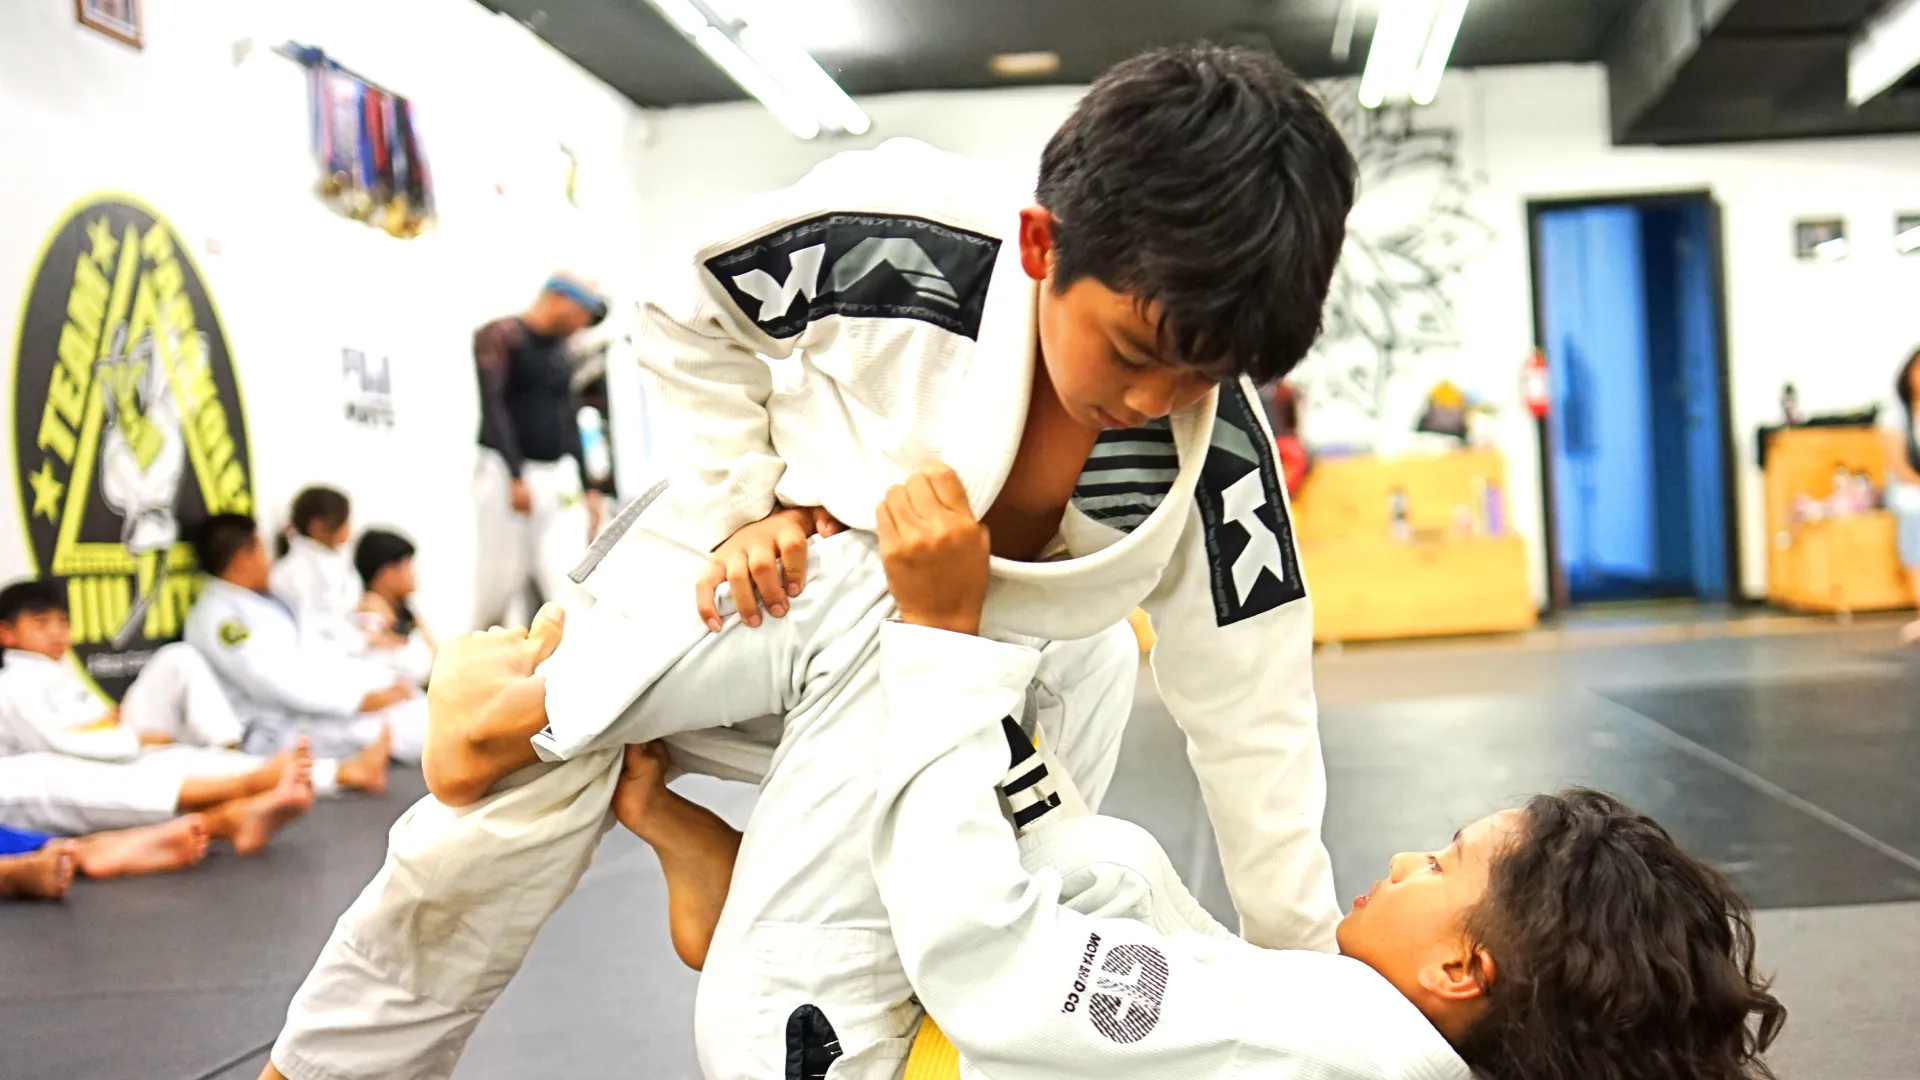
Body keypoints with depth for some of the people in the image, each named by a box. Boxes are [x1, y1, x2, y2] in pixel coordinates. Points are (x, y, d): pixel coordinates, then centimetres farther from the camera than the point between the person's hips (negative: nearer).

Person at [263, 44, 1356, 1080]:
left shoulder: (1215, 453, -25)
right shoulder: (889, 233, -29)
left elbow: (1253, 715, -13)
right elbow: (692, 316, -8)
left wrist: (1310, 973, -6)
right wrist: (746, 504, -12)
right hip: (772, 564, 1)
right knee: (480, 829, 3)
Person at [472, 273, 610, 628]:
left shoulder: (563, 354, 18)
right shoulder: (500, 336, -2)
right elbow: (492, 407, -11)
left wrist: (588, 488, 16)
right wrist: (515, 476, -18)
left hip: (560, 478, 6)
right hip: (507, 473, -5)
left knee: (571, 584, -8)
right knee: (499, 585, -5)